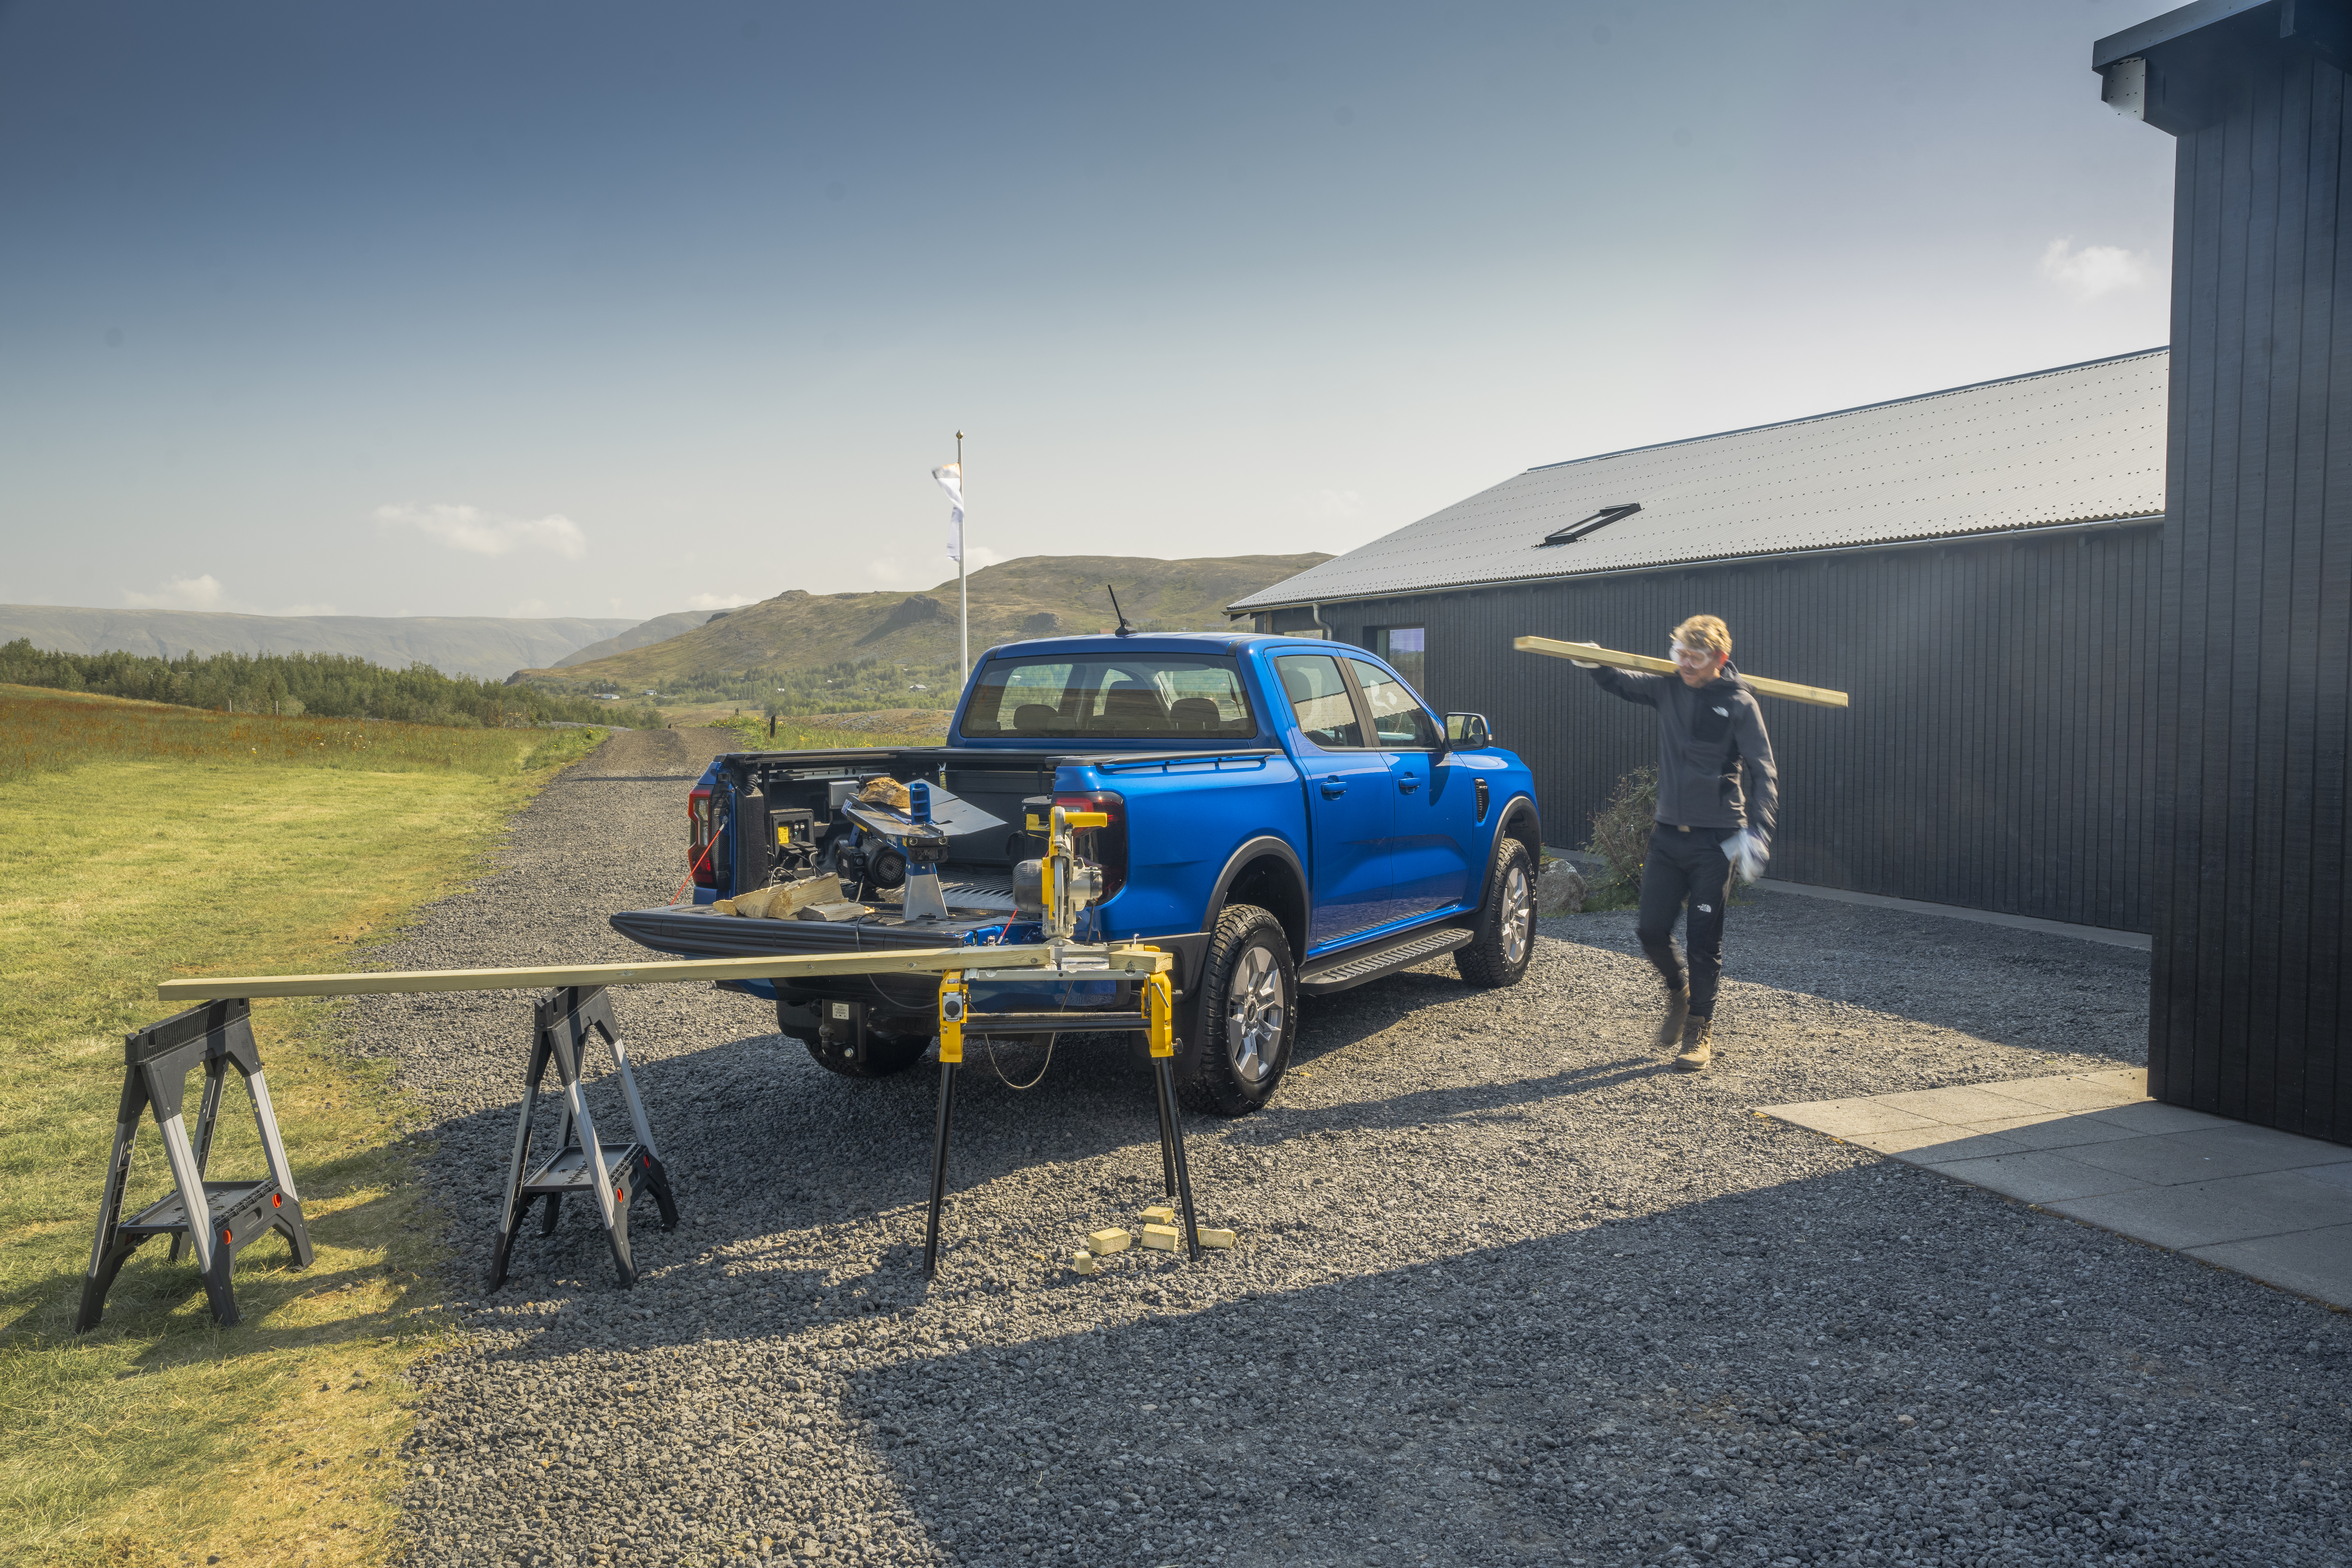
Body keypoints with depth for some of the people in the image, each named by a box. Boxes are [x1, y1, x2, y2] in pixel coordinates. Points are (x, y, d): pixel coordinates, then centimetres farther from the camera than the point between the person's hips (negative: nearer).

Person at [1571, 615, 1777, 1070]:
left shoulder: (1739, 704, -9)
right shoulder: (1668, 689, 4)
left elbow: (1763, 773, -13)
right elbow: (1620, 684, 22)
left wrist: (1756, 833, -25)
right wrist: (1594, 664, 0)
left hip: (1715, 842, -4)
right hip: (1668, 833, 4)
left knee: (1704, 940, 1)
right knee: (1651, 930, 3)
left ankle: (1700, 1029, 16)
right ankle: (1678, 992, 32)